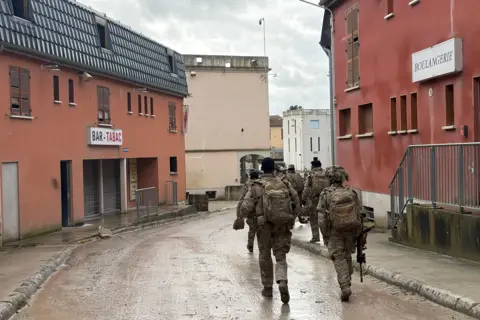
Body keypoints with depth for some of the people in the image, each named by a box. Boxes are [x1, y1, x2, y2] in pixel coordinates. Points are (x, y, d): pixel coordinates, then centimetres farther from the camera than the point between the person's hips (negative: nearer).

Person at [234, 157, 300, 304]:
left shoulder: (257, 186, -7)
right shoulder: (285, 184, 2)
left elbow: (246, 207, -11)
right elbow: (297, 202, 6)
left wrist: (239, 220, 6)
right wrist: (291, 218, 19)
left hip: (264, 226, -2)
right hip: (283, 226, 2)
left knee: (265, 256, 15)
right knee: (281, 256, 8)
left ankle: (268, 288, 22)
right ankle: (282, 282, -16)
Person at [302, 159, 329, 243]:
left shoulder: (311, 175, -4)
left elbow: (306, 188, -8)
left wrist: (304, 198, -2)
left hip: (314, 199, -3)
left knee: (314, 218, 8)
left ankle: (315, 236, 7)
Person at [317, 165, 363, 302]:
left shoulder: (326, 195, -10)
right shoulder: (352, 193, -3)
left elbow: (322, 218, -10)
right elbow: (360, 214, -1)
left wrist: (325, 236, 0)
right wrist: (358, 234, 8)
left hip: (335, 232, -3)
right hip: (351, 230, 3)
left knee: (339, 259, 5)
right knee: (347, 256, 20)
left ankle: (345, 286, -7)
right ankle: (347, 283, 30)